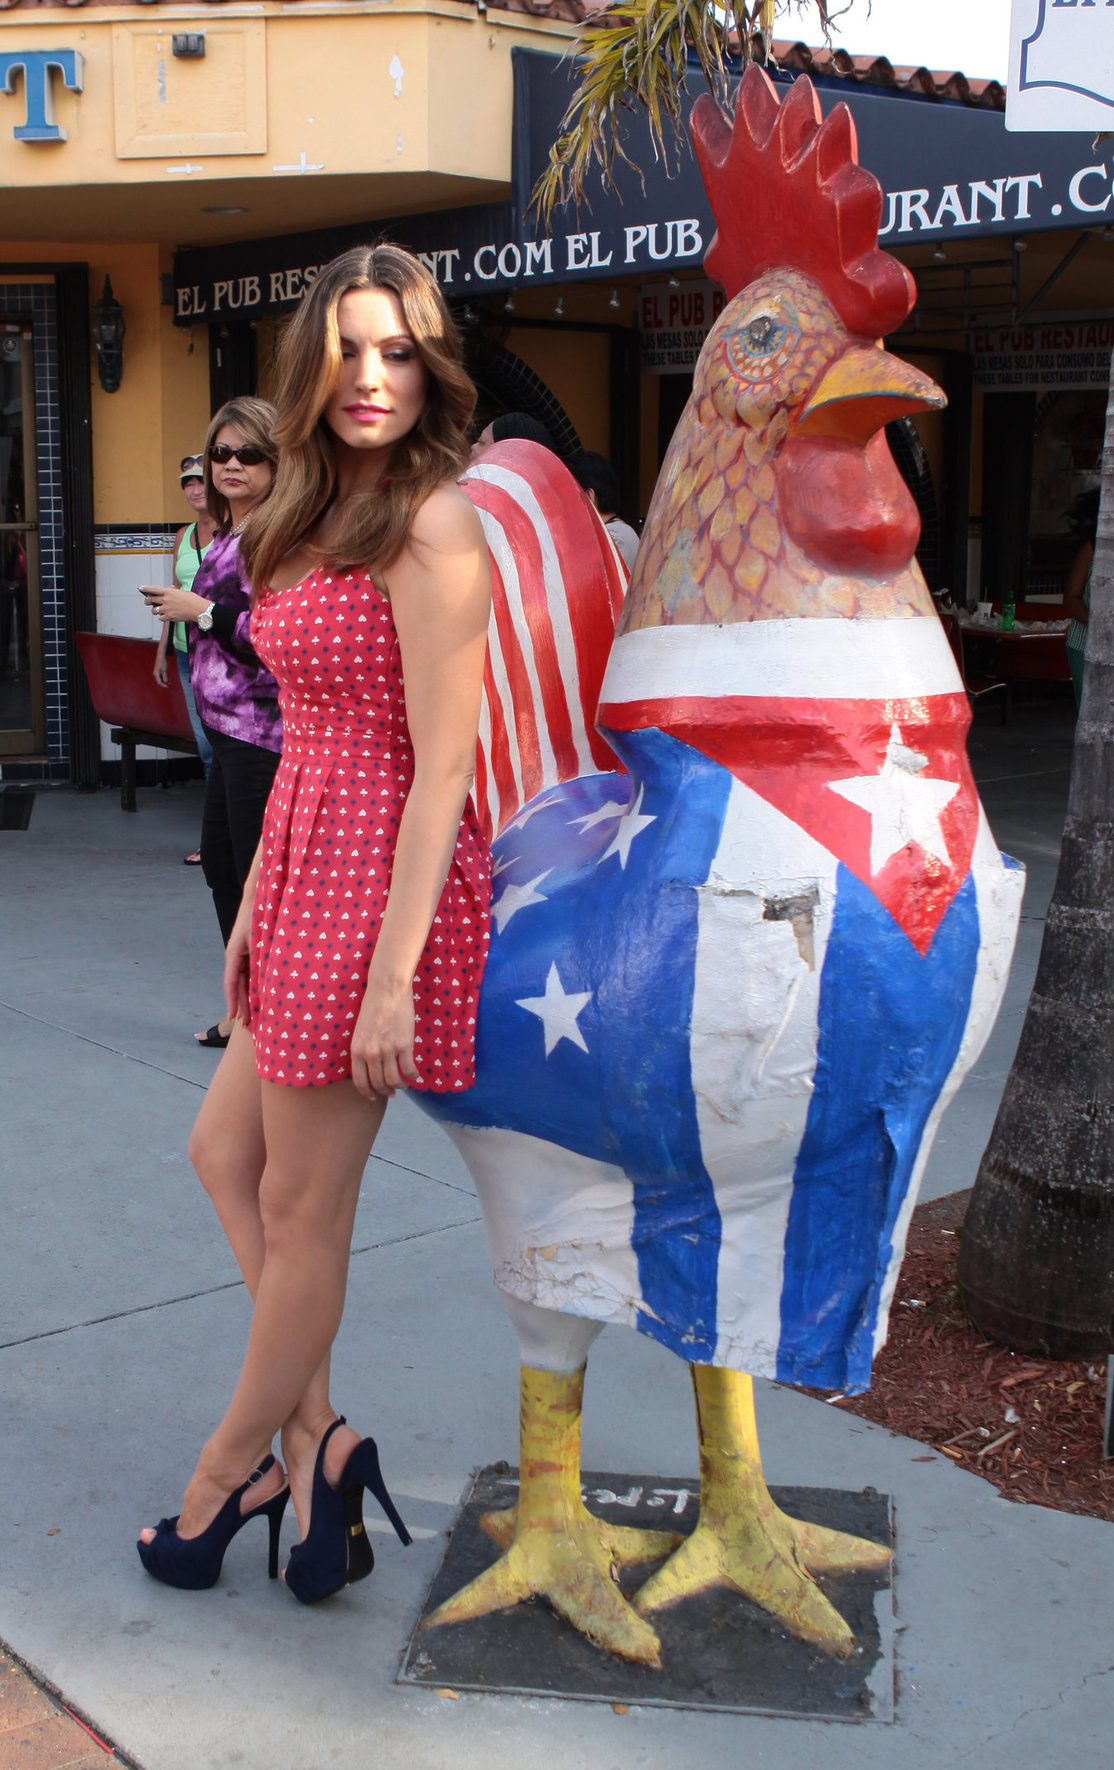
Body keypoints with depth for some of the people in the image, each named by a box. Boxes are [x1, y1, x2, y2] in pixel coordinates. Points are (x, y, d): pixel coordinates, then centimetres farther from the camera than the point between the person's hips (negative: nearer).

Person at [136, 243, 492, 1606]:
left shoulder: (432, 525, -15)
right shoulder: (315, 519, 13)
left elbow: (439, 766, -19)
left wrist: (392, 975, -21)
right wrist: (254, 906, 15)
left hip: (379, 887, -10)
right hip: (305, 877, 10)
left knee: (300, 1212, 6)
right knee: (223, 1150, 18)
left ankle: (227, 1481, 27)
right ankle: (315, 1439, 27)